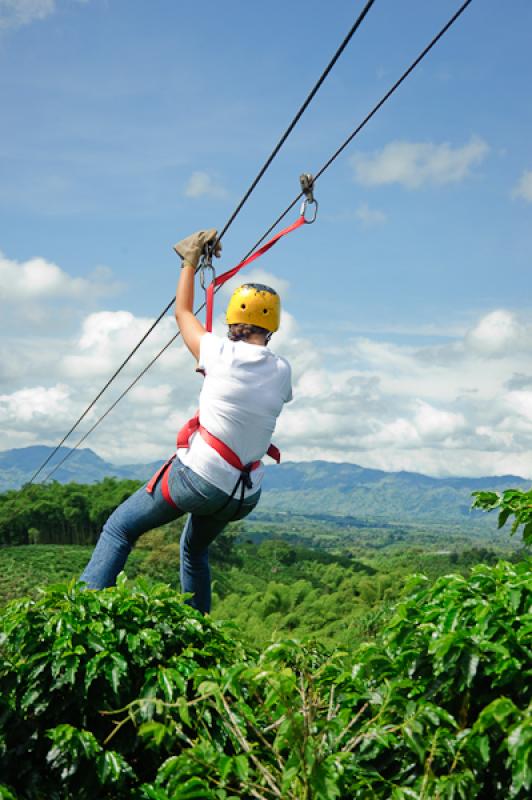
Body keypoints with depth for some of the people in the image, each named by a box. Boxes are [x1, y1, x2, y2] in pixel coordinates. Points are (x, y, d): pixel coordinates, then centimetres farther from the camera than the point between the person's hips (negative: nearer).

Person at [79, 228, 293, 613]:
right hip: (244, 496, 6)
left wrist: (190, 261, 19)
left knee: (119, 529, 9)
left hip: (197, 476, -5)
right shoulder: (282, 371, 1)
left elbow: (183, 313, 6)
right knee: (195, 550, 30)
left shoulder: (223, 354, -11)